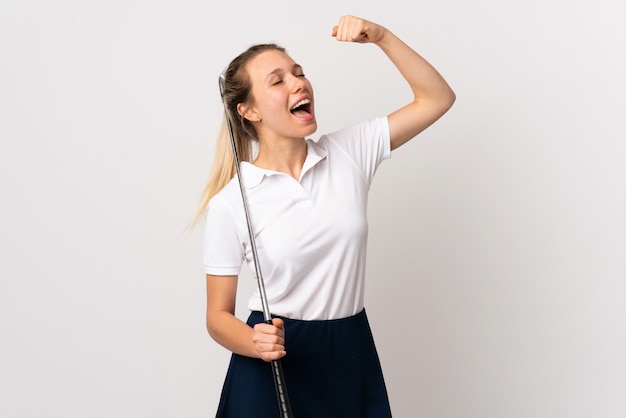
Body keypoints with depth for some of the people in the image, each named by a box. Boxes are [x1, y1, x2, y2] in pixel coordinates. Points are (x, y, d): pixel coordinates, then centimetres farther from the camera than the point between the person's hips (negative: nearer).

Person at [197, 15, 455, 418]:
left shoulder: (350, 151, -2)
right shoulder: (230, 203, -10)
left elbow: (437, 98, -2)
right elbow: (218, 315, -5)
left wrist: (381, 36, -13)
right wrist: (254, 343, -26)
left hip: (353, 357, 3)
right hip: (272, 365, -3)